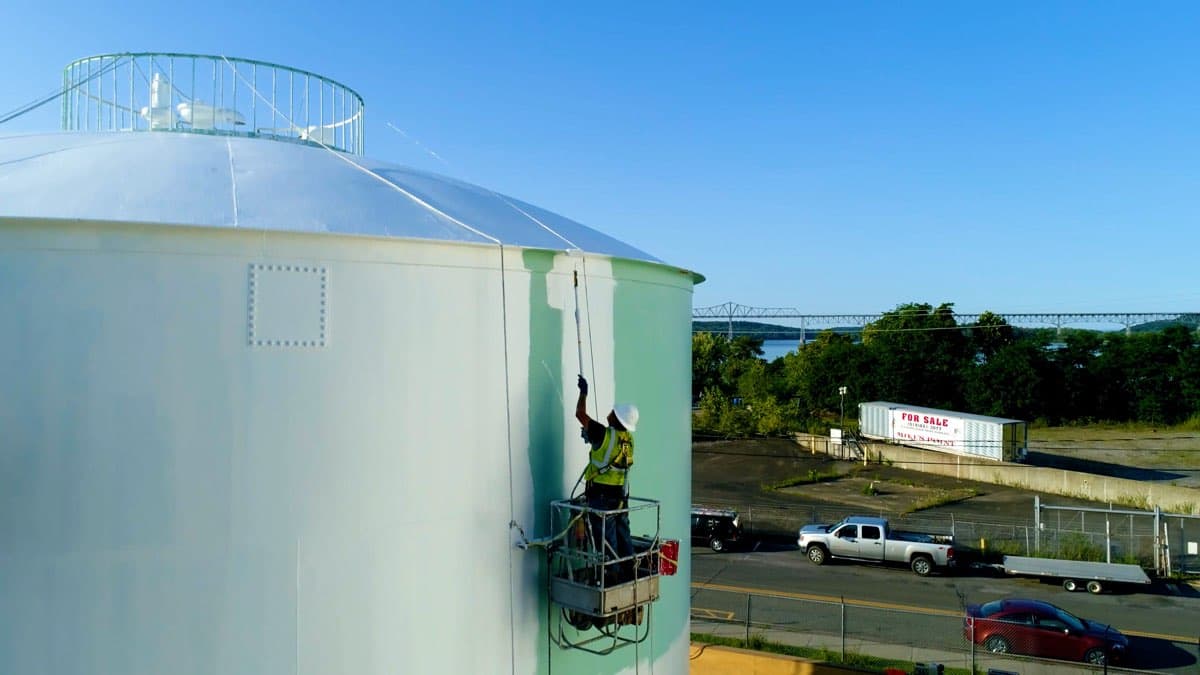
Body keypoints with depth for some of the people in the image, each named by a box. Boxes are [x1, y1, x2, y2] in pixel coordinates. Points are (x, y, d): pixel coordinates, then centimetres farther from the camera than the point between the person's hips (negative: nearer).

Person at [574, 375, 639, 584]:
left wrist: (584, 391, 4)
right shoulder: (628, 439, 4)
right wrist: (591, 435, 28)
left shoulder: (605, 434, -16)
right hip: (620, 492, 7)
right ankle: (628, 570, 20)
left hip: (601, 493, -7)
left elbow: (580, 413, -8)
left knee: (605, 536, -1)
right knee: (622, 533, 14)